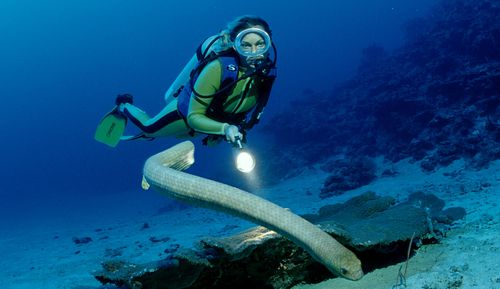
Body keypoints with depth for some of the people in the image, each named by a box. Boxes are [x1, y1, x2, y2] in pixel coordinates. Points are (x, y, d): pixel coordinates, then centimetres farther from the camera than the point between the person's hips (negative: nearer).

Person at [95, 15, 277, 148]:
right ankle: (124, 106, 52)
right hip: (188, 113, -5)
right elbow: (194, 117, -37)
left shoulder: (266, 66, -27)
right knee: (148, 129, 24)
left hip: (221, 120, 5)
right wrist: (225, 128, -52)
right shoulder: (218, 68, -44)